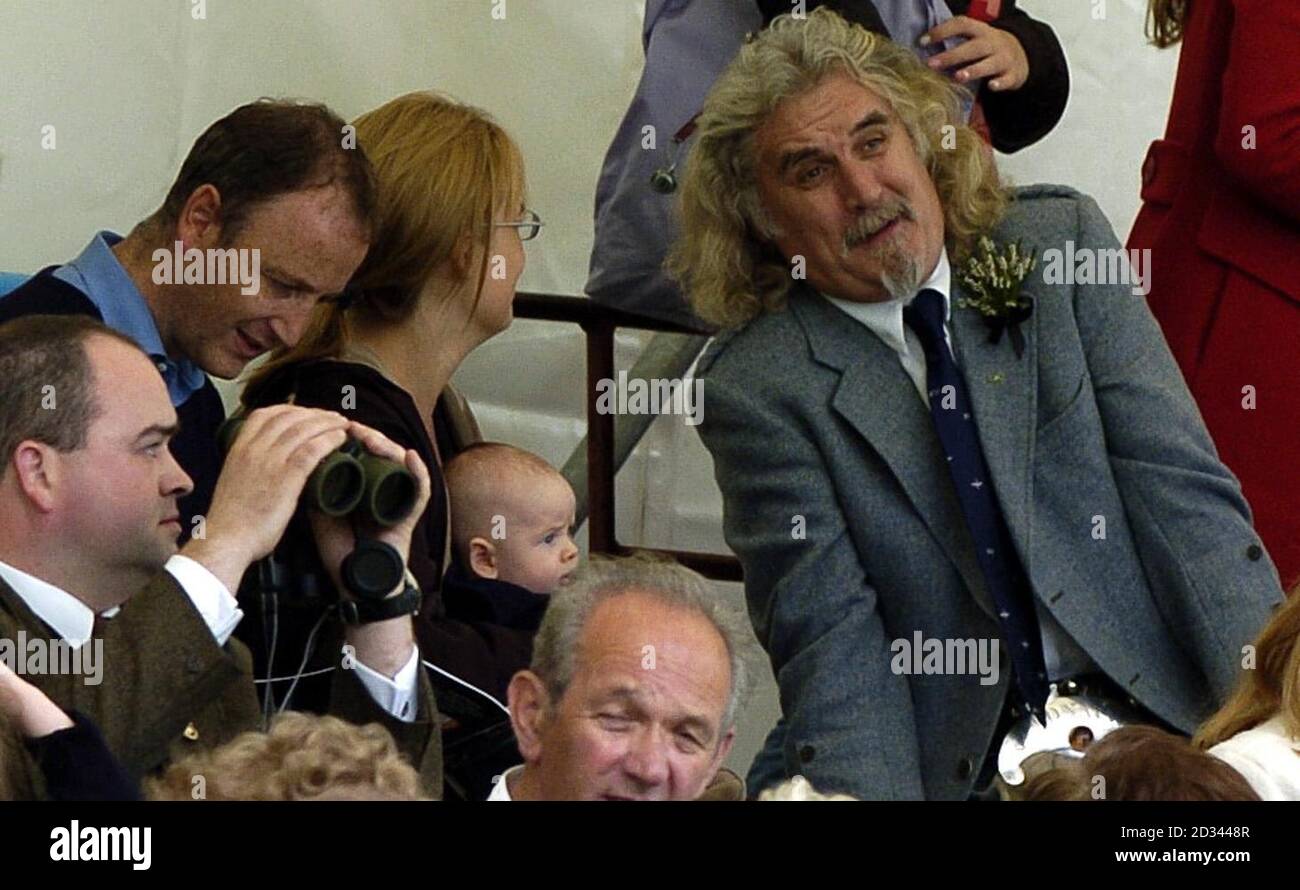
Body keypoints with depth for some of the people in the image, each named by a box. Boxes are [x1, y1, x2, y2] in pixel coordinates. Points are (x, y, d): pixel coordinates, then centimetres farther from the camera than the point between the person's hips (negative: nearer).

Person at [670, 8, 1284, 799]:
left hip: (1158, 723, 0)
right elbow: (827, 638, -9)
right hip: (953, 768, 0)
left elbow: (1183, 494, 0)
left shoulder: (1060, 243, 6)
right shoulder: (758, 386, -1)